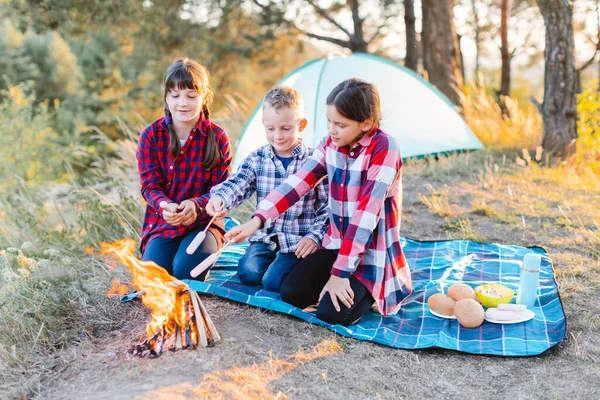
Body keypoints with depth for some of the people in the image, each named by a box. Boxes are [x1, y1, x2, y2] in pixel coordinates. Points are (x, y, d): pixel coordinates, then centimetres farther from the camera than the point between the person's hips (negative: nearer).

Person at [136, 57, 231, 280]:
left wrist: (195, 205, -28)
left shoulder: (217, 138, -5)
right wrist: (165, 206, -29)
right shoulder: (151, 135, -3)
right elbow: (150, 186, -5)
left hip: (202, 222, -1)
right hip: (162, 223, 1)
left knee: (185, 276, -27)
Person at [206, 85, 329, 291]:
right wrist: (220, 198, -33)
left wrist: (315, 236, -11)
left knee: (273, 281, -20)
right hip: (265, 236, 3)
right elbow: (238, 184, -11)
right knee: (248, 273, -19)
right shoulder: (257, 159, 4)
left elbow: (328, 205, -2)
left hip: (298, 241, -3)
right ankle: (274, 257, 12)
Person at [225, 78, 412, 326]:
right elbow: (297, 183, -7)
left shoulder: (384, 148, -21)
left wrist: (340, 273, -27)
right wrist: (257, 220, -21)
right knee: (291, 294, -7)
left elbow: (367, 212, -26)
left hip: (372, 254, -6)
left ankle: (370, 290, 8)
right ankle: (348, 283, 15)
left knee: (331, 313, -20)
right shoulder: (330, 145, 0)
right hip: (337, 245, 6)